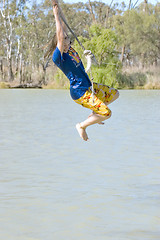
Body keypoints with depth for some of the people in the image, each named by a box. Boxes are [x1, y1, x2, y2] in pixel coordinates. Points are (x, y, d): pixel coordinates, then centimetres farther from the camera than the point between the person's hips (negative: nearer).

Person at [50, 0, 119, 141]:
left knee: (114, 94, 20)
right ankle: (82, 126, 7)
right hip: (79, 93, -10)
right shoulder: (58, 57, -20)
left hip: (88, 86, 10)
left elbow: (64, 28, 5)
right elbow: (60, 34, -29)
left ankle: (93, 114, 25)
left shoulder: (69, 48, 3)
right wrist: (56, 15, -25)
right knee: (107, 113, -12)